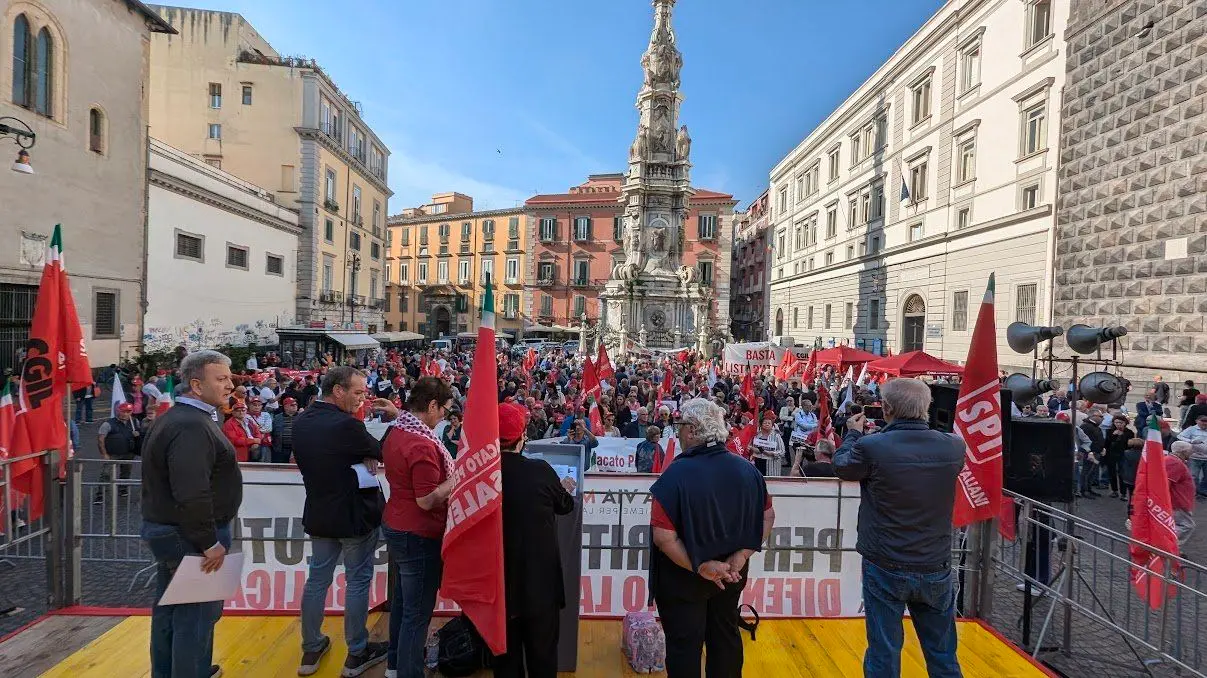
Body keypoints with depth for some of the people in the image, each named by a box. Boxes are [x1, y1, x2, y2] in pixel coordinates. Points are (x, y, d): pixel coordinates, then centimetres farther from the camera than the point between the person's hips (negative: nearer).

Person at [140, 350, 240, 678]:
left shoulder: (177, 417, 11)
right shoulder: (192, 427, -25)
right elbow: (192, 495, -31)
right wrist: (209, 542, -23)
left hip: (165, 529, 11)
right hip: (190, 537, -11)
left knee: (170, 609, 23)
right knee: (197, 614, 2)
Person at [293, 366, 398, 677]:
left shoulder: (301, 422, -1)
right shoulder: (346, 425, -26)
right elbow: (387, 453, -13)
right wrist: (395, 418, -1)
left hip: (319, 515, 7)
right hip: (354, 515, -7)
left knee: (317, 579, 17)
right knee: (357, 582, 7)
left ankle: (311, 650, 32)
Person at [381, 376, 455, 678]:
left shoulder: (396, 431, 3)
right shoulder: (421, 444, -27)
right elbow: (427, 500, -25)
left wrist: (448, 471, 10)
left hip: (396, 526, 10)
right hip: (418, 535, -10)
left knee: (403, 599, 25)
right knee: (417, 611, 5)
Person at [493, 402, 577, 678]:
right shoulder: (541, 470, -18)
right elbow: (564, 506, 1)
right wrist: (565, 488, 23)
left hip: (499, 579, 2)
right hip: (540, 577, -2)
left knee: (505, 655, 20)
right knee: (542, 655, 17)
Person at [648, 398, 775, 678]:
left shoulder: (676, 474, -26)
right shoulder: (747, 469, -9)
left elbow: (663, 535, -29)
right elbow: (768, 516, -1)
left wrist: (700, 567, -20)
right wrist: (741, 556, -4)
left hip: (684, 577, -5)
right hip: (730, 574, 5)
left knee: (685, 646, 14)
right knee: (726, 636, 25)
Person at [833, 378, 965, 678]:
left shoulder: (870, 446, -20)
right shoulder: (953, 447, -9)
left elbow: (841, 466, 1)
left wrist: (853, 433, 18)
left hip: (885, 569, -3)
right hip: (936, 570, 4)